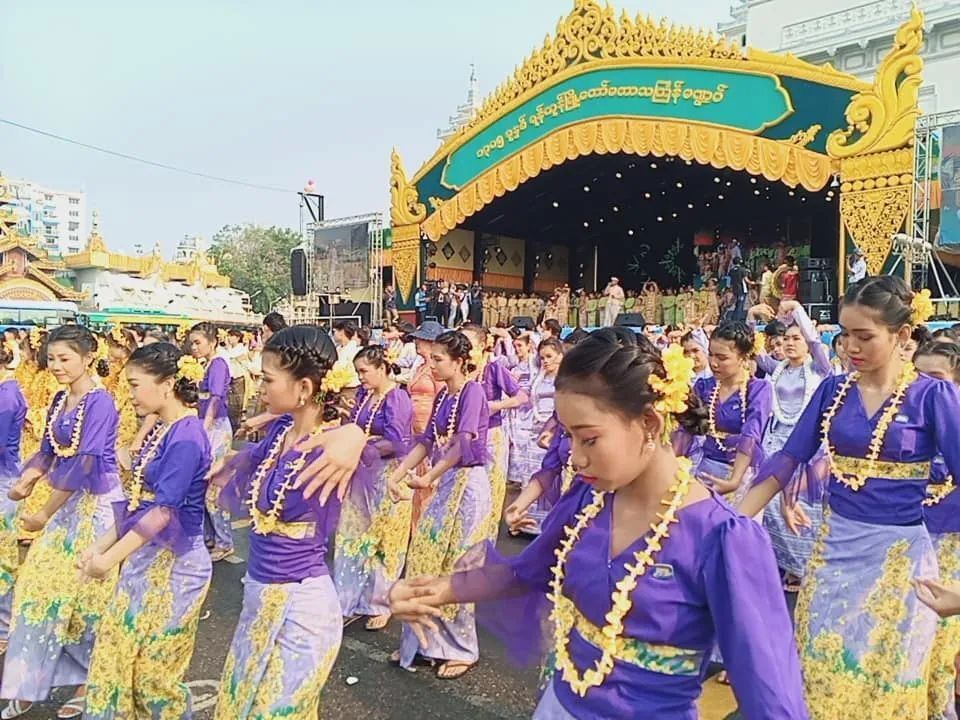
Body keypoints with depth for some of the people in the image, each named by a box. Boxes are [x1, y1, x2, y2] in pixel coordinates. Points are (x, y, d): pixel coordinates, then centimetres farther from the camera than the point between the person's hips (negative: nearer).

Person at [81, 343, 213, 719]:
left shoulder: (186, 436, -21)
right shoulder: (160, 431, 8)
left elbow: (163, 511, -22)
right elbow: (139, 501, 12)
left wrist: (110, 558, -16)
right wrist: (101, 544, 10)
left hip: (173, 563, -9)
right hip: (144, 557, 9)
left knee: (154, 671, 5)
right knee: (112, 656, 17)